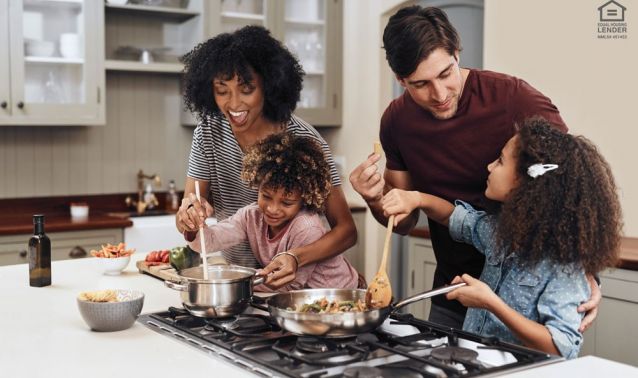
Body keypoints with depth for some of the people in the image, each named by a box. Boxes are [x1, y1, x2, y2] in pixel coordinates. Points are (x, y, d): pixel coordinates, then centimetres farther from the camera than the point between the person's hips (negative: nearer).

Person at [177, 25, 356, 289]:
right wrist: (189, 215, -26)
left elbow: (346, 230, -15)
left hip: (293, 283, -6)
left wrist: (296, 258, -32)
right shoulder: (208, 133, -3)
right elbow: (185, 226, -3)